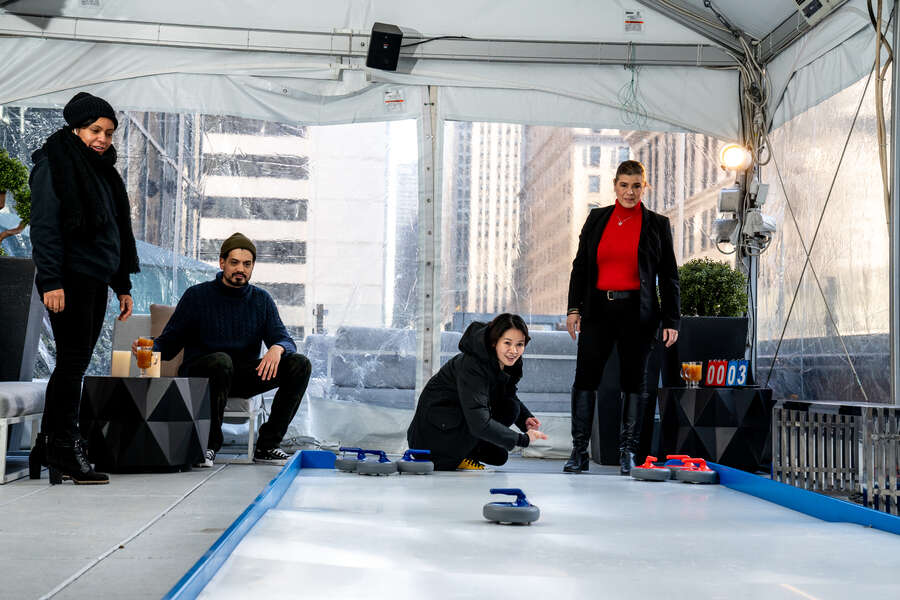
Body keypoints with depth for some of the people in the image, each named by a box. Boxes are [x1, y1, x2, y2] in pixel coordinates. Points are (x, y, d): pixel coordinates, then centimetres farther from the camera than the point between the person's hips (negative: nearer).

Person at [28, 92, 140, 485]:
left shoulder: (103, 172, 20)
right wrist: (50, 281, -21)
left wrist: (123, 286, 19)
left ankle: (49, 448, 14)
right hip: (69, 280, -8)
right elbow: (44, 225, -13)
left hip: (95, 281, 8)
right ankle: (65, 450, -6)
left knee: (73, 364, 8)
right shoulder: (54, 164, -4)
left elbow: (117, 232, 23)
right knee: (73, 361, -10)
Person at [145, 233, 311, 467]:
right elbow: (170, 342, -3)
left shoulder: (262, 300, 9)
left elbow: (284, 339, 1)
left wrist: (277, 348, -24)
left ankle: (266, 446, -13)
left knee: (299, 364, -17)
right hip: (199, 375, -4)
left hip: (243, 377, 4)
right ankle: (209, 444, -23)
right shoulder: (197, 295, -1)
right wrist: (150, 349, -27)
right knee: (221, 360, -38)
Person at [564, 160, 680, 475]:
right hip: (598, 308, 2)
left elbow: (669, 276, 4)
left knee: (634, 378, 4)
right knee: (585, 375, -3)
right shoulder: (597, 219, 9)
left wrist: (671, 320, -2)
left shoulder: (657, 224, 3)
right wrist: (574, 307, 2)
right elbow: (580, 266, 11)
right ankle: (579, 451, 3)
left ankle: (627, 451, 13)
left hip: (637, 311, -2)